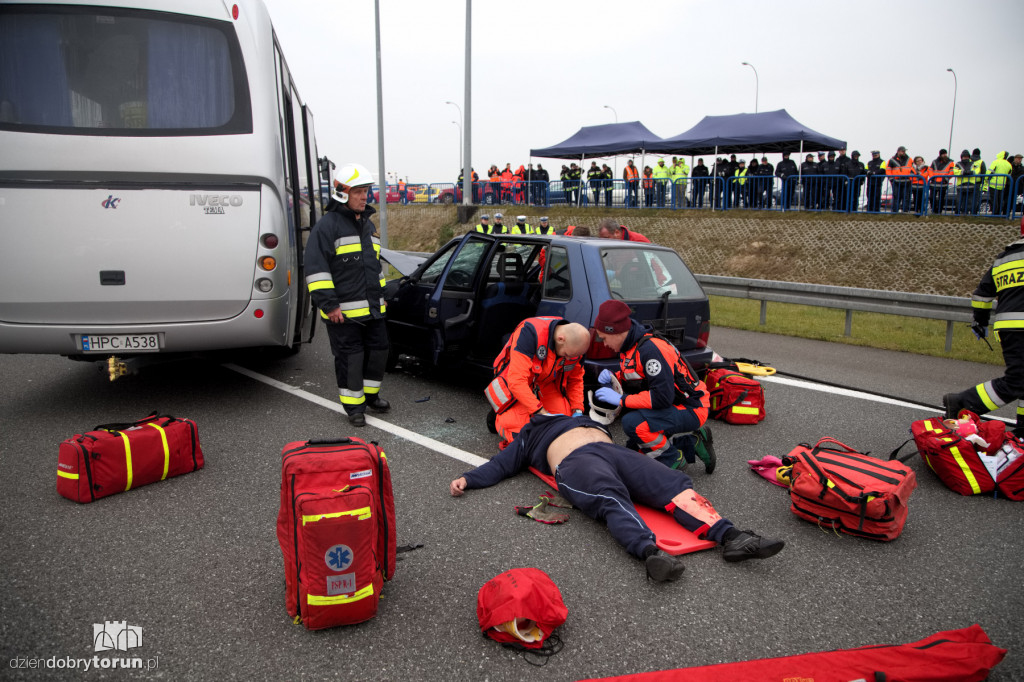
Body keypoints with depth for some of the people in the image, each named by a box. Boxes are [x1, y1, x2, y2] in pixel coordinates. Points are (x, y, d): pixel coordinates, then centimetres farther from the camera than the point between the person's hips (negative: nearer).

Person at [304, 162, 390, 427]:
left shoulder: (367, 224, 16)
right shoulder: (327, 225, -10)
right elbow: (316, 268, -15)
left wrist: (380, 294, 26)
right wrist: (328, 304, -18)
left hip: (372, 307, 8)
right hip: (344, 311, -8)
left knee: (378, 350, 14)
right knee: (350, 357, 0)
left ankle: (370, 394, 33)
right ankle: (354, 405, 13)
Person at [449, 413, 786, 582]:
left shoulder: (579, 418, 50)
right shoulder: (528, 436, 42)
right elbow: (500, 465, 42)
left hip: (612, 449, 5)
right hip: (575, 461, -4)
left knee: (675, 483, -25)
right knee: (612, 499, -42)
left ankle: (728, 536, -45)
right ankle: (650, 552, -71)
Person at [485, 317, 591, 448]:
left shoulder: (575, 344, -17)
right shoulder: (530, 332, -37)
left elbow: (576, 380, 2)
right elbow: (516, 381, -40)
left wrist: (578, 410, -11)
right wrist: (542, 412, -40)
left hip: (546, 385, 6)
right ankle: (498, 416, 11)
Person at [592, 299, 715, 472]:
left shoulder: (650, 349, -28)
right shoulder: (629, 347, 3)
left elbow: (662, 397, -32)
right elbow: (633, 379, 17)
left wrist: (621, 399, -26)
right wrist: (614, 378, -5)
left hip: (691, 410, -10)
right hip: (673, 406, 10)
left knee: (632, 422, -30)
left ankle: (672, 461, -8)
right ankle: (691, 443, 15)